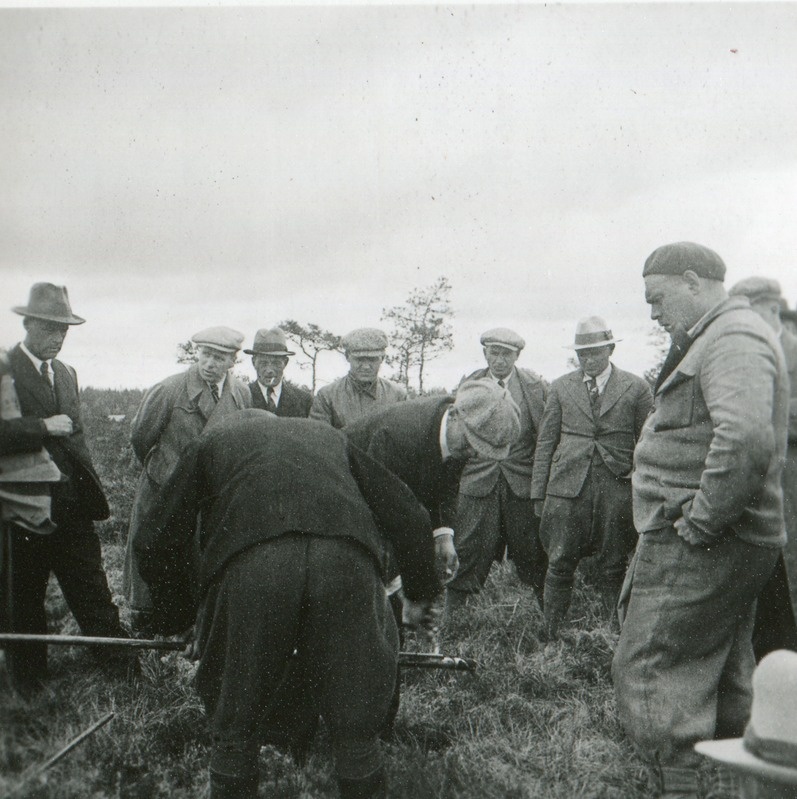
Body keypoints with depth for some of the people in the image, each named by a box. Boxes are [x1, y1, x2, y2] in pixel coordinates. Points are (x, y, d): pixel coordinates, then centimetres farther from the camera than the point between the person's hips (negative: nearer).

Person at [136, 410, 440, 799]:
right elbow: (409, 515, 31)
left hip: (247, 560, -1)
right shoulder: (327, 434, 37)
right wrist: (419, 595, 43)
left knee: (234, 725, 20)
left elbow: (159, 542, 27)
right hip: (348, 559, 2)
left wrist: (176, 619, 42)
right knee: (356, 725, 18)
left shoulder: (213, 439, 33)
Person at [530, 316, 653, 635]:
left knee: (613, 570, 5)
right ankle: (552, 638, 12)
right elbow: (545, 442, 10)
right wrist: (539, 493, 6)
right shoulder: (561, 387, 11)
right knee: (559, 566, 2)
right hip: (568, 486, 1)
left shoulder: (636, 388, 5)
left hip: (618, 488, -1)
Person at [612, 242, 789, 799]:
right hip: (724, 544, 11)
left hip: (700, 545, -11)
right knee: (723, 679, 18)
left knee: (649, 669, -8)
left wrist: (697, 523, -24)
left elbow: (746, 441, -31)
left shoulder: (734, 338, -15)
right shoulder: (719, 340, 19)